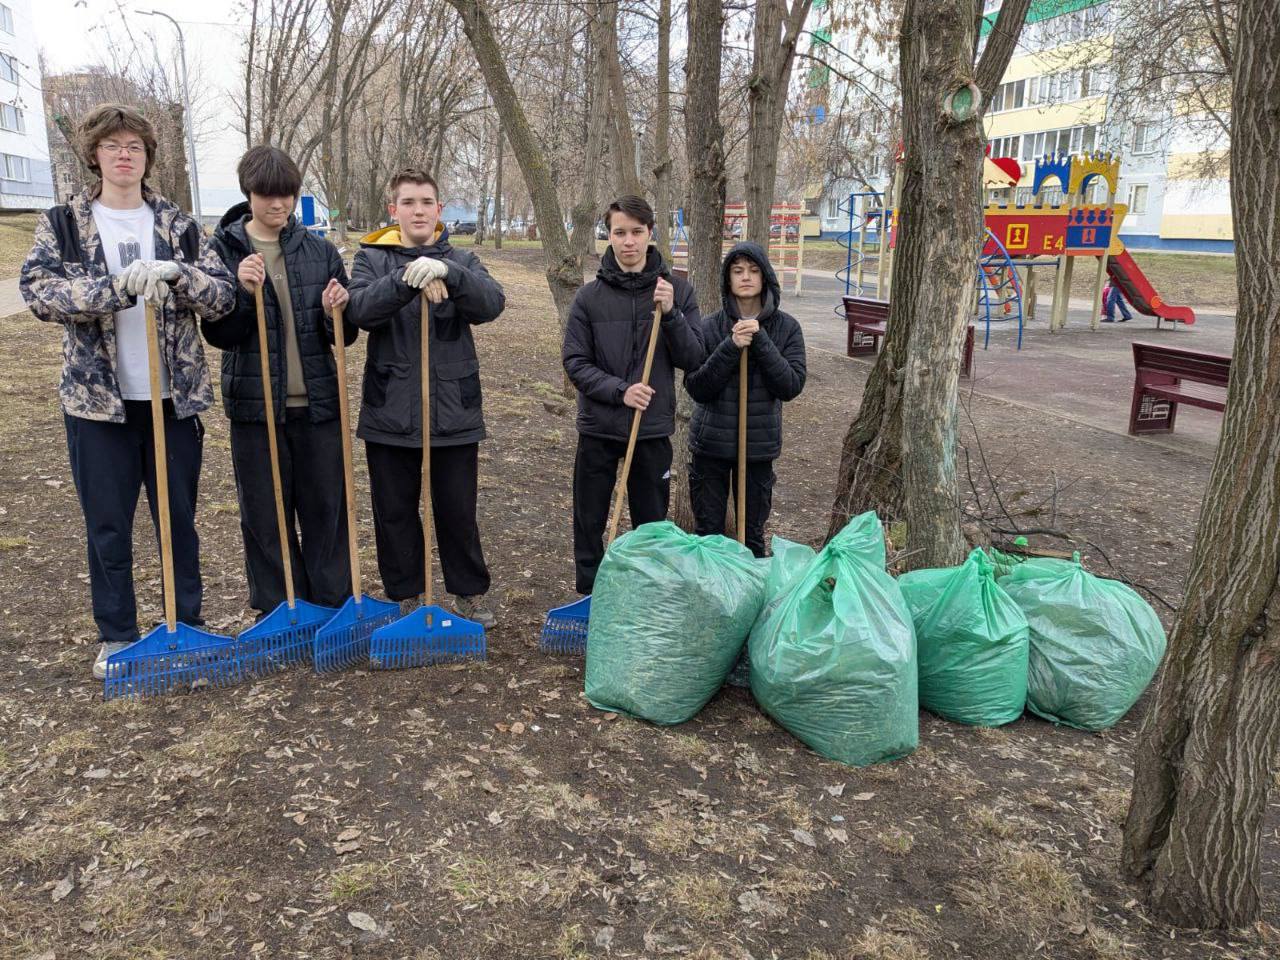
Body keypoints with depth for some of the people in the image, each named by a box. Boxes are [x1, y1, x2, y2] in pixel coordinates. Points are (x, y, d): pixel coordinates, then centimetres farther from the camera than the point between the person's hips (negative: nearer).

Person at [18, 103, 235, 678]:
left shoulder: (177, 225, 6)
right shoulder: (61, 224, 2)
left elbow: (223, 295, -1)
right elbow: (37, 291, -12)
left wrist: (178, 274, -20)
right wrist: (118, 287, -25)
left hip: (174, 396, 1)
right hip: (98, 399, -1)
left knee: (180, 519, 10)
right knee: (107, 527, 7)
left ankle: (189, 625, 25)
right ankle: (116, 636, 22)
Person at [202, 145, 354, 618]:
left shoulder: (320, 251, 4)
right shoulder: (222, 250, -1)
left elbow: (345, 335, 6)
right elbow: (218, 334, -6)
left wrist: (335, 312, -15)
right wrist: (242, 291, -21)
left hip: (318, 402, 2)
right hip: (255, 404, -1)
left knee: (326, 508, 8)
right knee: (265, 514, 8)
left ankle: (333, 603, 22)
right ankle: (278, 610, 22)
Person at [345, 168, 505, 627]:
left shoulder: (461, 261, 6)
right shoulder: (372, 258, 5)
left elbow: (491, 303, -14)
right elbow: (360, 310, -14)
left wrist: (446, 271, -31)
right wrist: (409, 280, -30)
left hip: (454, 411, 0)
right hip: (390, 412, 0)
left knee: (457, 510, 9)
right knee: (394, 512, 10)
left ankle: (470, 592, 26)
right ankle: (405, 596, 27)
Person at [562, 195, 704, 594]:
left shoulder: (677, 290, -2)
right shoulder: (590, 296, -4)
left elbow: (693, 359, -4)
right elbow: (575, 362, -5)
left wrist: (671, 314, -20)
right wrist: (620, 390, -20)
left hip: (653, 428, 1)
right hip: (598, 428, 0)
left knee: (652, 525, 12)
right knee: (589, 523, 10)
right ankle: (588, 595, 26)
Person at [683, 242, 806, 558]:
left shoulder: (786, 327, -2)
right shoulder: (710, 327, -5)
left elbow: (791, 386, -11)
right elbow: (696, 387, -10)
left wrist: (760, 341, -20)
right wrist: (731, 347, -21)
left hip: (759, 445, 1)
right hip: (710, 445, 0)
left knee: (753, 533, 13)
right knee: (707, 532, 9)